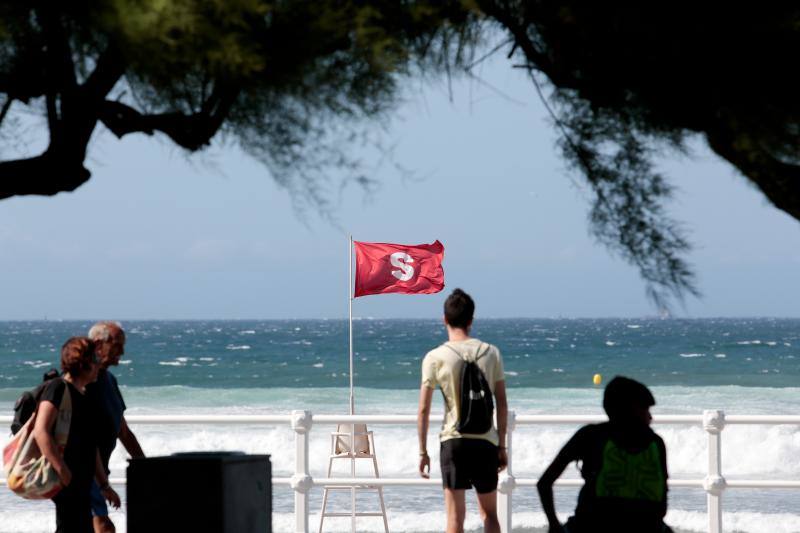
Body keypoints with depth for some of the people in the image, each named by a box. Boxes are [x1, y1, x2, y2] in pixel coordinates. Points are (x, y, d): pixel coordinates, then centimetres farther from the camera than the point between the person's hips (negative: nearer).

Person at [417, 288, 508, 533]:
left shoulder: (435, 357, -5)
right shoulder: (491, 353, 2)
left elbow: (423, 410, -5)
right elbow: (502, 406, 5)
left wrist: (423, 452, 3)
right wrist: (501, 447, 12)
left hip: (453, 441, -2)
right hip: (486, 441, 2)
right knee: (489, 513, 13)